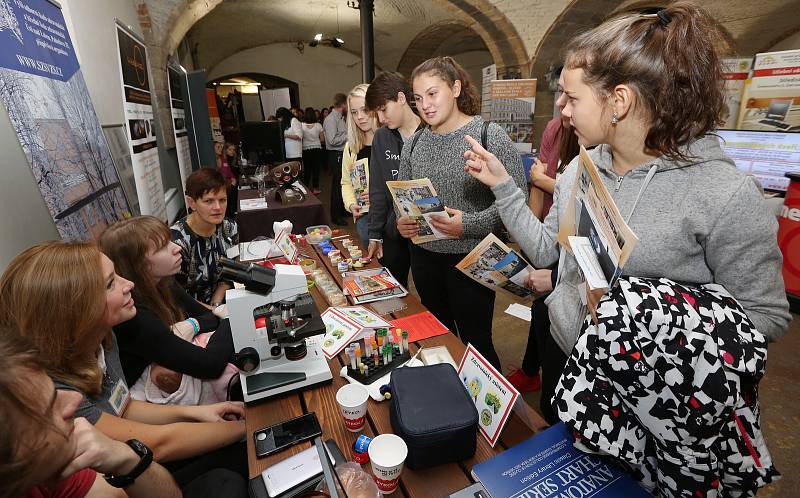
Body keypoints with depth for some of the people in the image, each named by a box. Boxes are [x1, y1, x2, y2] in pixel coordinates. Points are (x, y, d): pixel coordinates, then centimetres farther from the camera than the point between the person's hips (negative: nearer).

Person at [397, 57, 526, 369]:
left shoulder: (490, 135, -10)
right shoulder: (414, 142, 6)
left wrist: (469, 224, -26)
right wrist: (401, 221, -7)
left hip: (470, 257, -5)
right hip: (424, 255, 6)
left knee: (476, 342, 7)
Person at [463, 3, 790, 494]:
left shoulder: (728, 194, -23)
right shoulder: (581, 168, -5)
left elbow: (766, 315, -16)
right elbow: (546, 250, 0)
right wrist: (502, 184, -5)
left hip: (649, 392, -5)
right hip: (565, 358, 6)